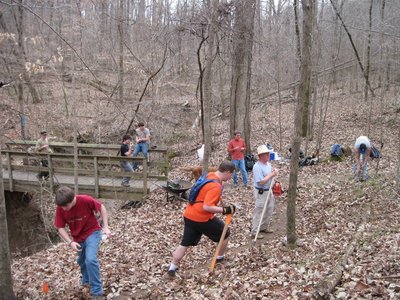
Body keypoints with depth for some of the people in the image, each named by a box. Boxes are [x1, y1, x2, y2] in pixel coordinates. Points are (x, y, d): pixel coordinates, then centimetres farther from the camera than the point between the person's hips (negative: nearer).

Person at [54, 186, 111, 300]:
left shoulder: (86, 200, -29)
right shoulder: (60, 208, -21)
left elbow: (101, 207, -12)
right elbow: (61, 228, -11)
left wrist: (105, 227, -16)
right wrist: (70, 242, -25)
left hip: (92, 232, -4)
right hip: (78, 238, 4)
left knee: (90, 260, -22)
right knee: (82, 261, 22)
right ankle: (86, 282, 52)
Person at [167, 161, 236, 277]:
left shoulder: (209, 175, 5)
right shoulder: (215, 186, -23)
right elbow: (207, 207, -28)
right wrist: (225, 210, -22)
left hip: (189, 216, 8)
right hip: (202, 219, -8)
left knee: (186, 243, 15)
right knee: (225, 233, 15)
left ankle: (172, 267, 13)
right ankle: (220, 258, 33)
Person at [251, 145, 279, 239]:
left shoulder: (268, 164, 4)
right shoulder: (257, 167, -24)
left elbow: (271, 173, 18)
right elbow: (261, 182, -28)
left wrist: (274, 171, -4)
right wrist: (271, 175, -22)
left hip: (269, 191, 9)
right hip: (261, 192, -9)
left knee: (269, 210, 19)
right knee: (259, 212, 0)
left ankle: (263, 227, 36)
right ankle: (254, 232, 11)